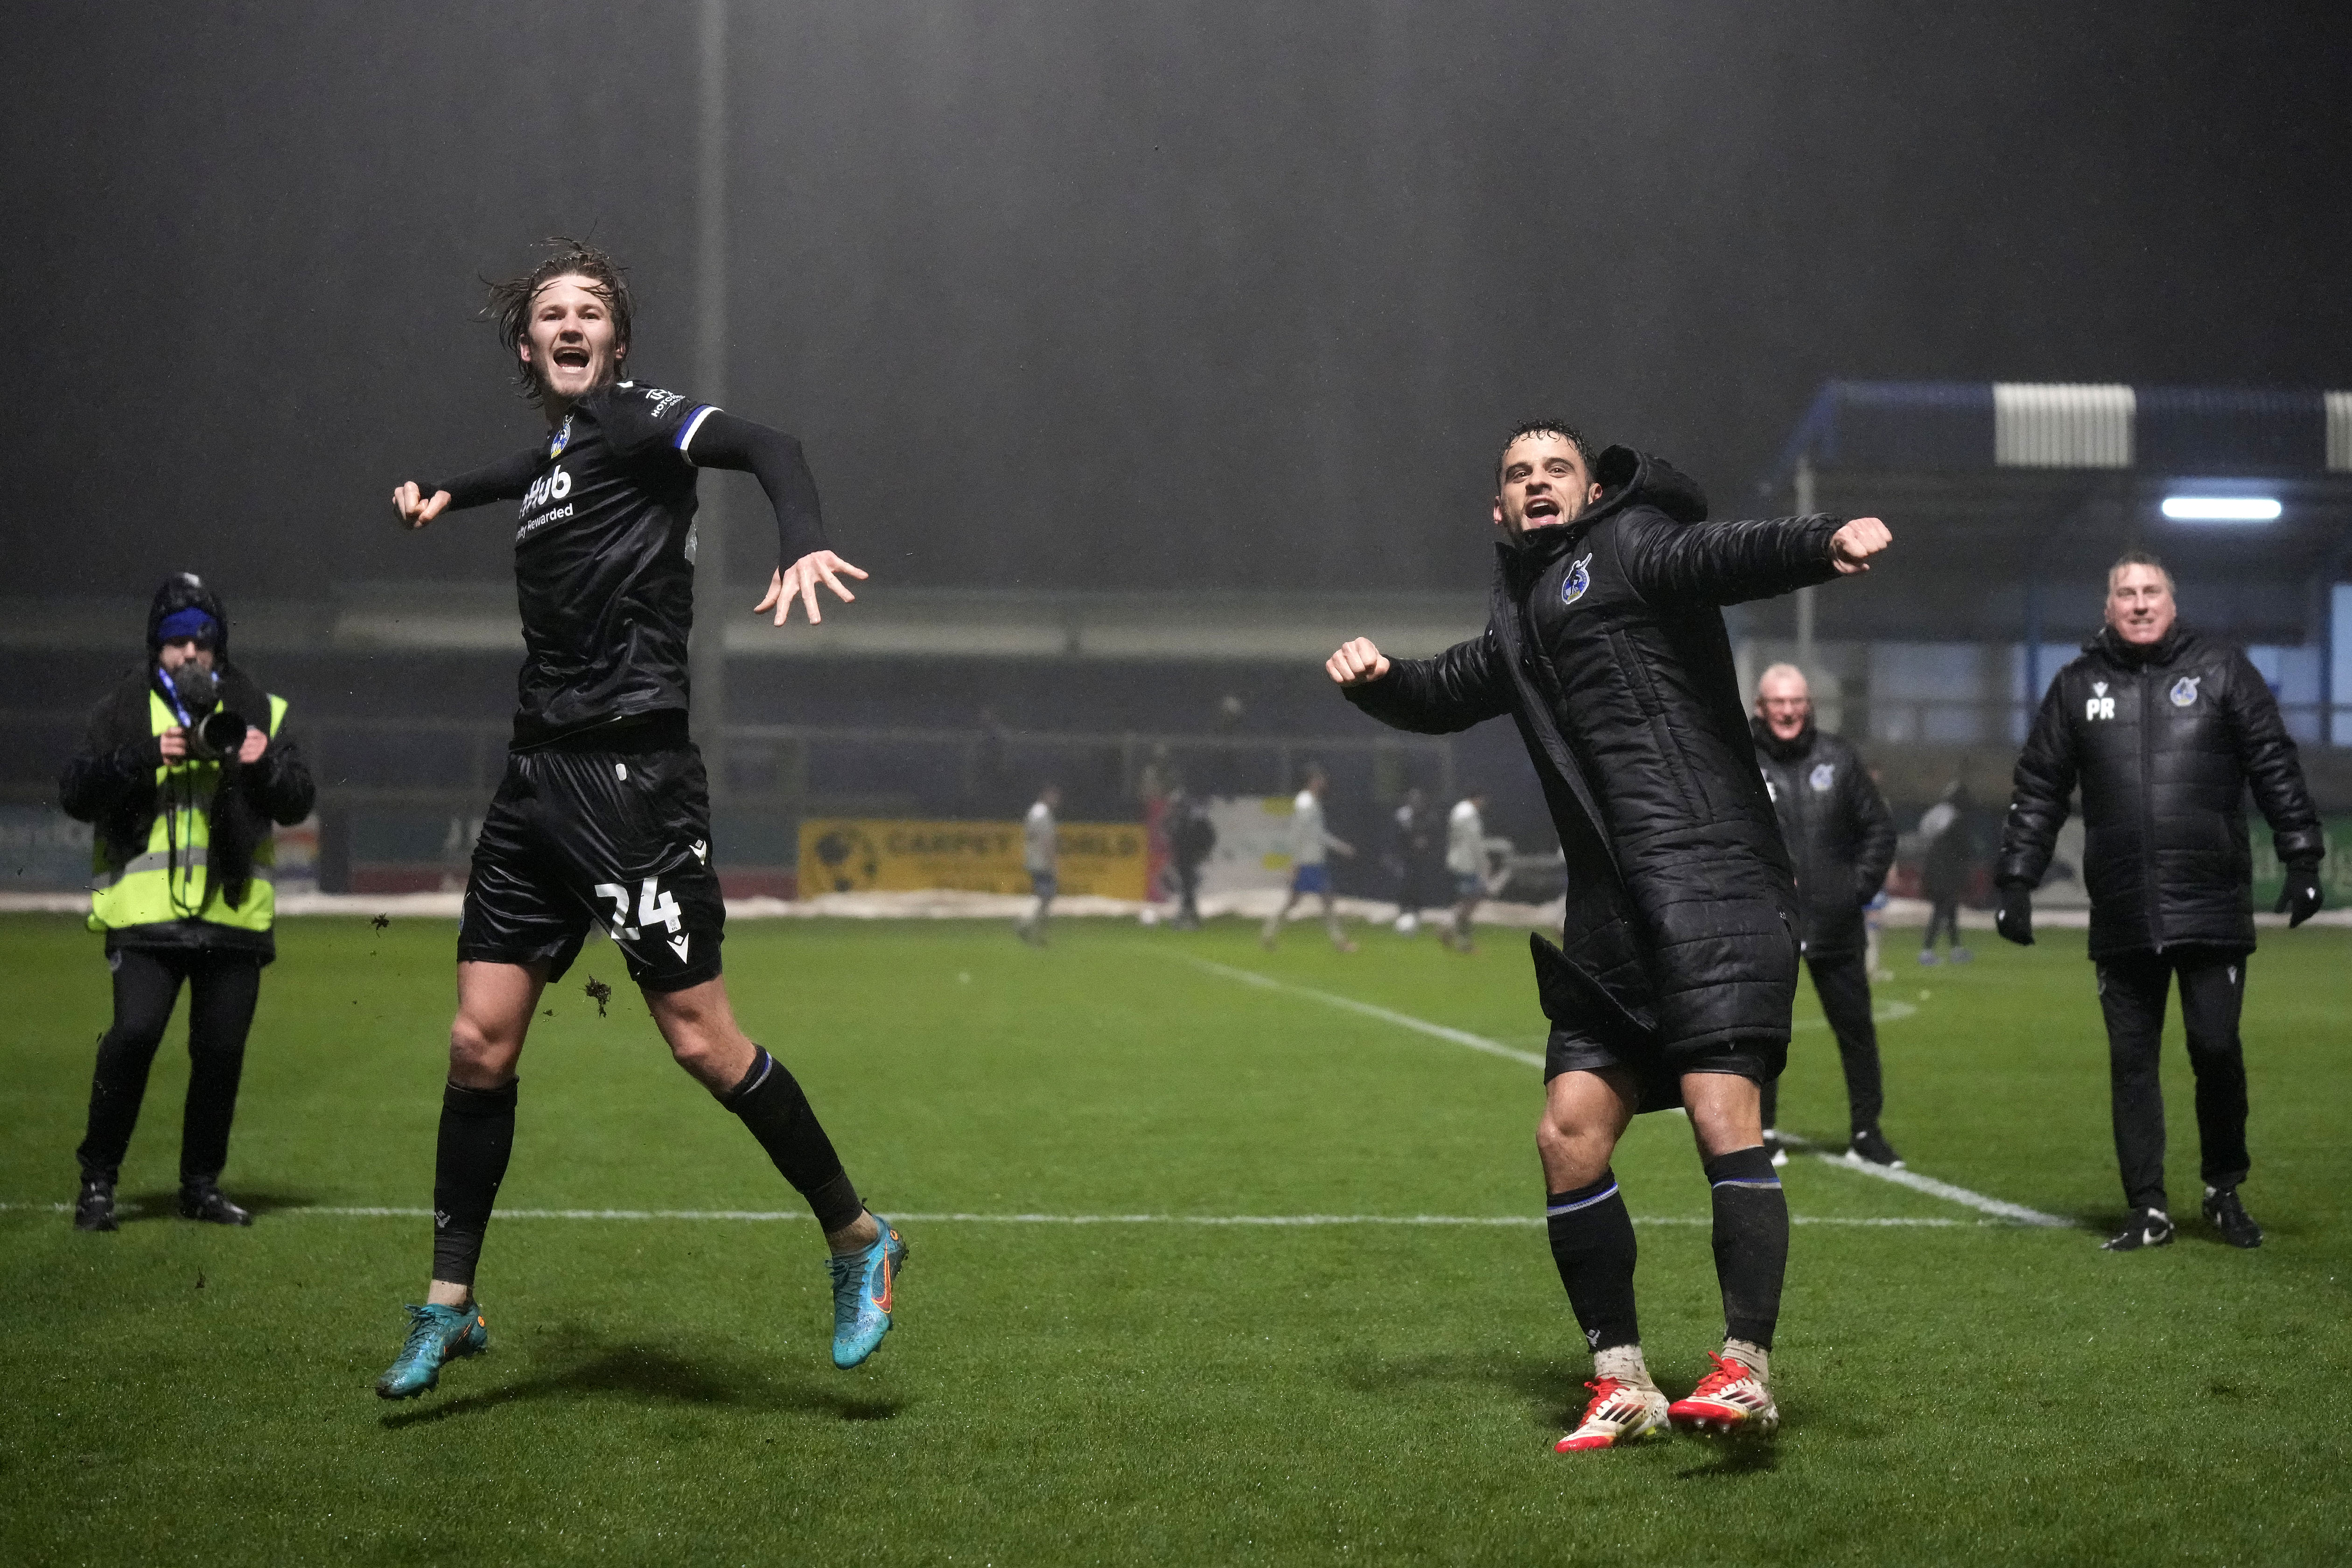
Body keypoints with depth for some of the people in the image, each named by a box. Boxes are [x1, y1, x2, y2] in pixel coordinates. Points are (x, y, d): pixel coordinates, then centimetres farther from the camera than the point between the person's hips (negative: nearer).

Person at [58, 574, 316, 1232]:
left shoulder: (257, 711, 12)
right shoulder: (124, 710, 7)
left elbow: (298, 804, 8)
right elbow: (75, 795, -2)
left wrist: (265, 766, -13)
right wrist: (141, 757, -16)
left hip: (234, 909, 2)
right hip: (145, 908, -2)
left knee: (222, 1050, 3)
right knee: (134, 1034, -14)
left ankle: (202, 1184, 18)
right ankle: (97, 1179, -2)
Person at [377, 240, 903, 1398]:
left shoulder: (629, 420, -4)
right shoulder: (551, 450, 18)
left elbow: (764, 447, -22)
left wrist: (805, 544, -38)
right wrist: (447, 494, 47)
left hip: (629, 772, -7)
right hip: (538, 775, 7)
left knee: (701, 1038, -8)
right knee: (479, 1039, 4)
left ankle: (858, 1244, 8)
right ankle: (449, 1306, 13)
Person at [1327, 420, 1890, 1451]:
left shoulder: (1628, 545, 2)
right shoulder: (1519, 620, 25)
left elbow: (1721, 556, -18)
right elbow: (1441, 697, 38)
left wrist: (1824, 544, -40)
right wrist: (1376, 678, 15)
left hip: (1710, 881, -8)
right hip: (1610, 917, 8)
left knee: (1721, 1114, -17)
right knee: (1568, 1133, 2)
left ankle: (1748, 1369, -16)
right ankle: (1623, 1382, 11)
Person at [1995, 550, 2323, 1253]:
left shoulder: (2221, 670, 5)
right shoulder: (2078, 686, 10)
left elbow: (2276, 767, 3)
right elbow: (2038, 790, 13)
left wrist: (2301, 860, -3)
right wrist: (2015, 882, 7)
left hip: (2213, 906, -2)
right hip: (2122, 918, 2)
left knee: (2217, 1048, -3)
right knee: (2131, 1061, 4)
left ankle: (2224, 1191, 19)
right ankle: (2147, 1210, 12)